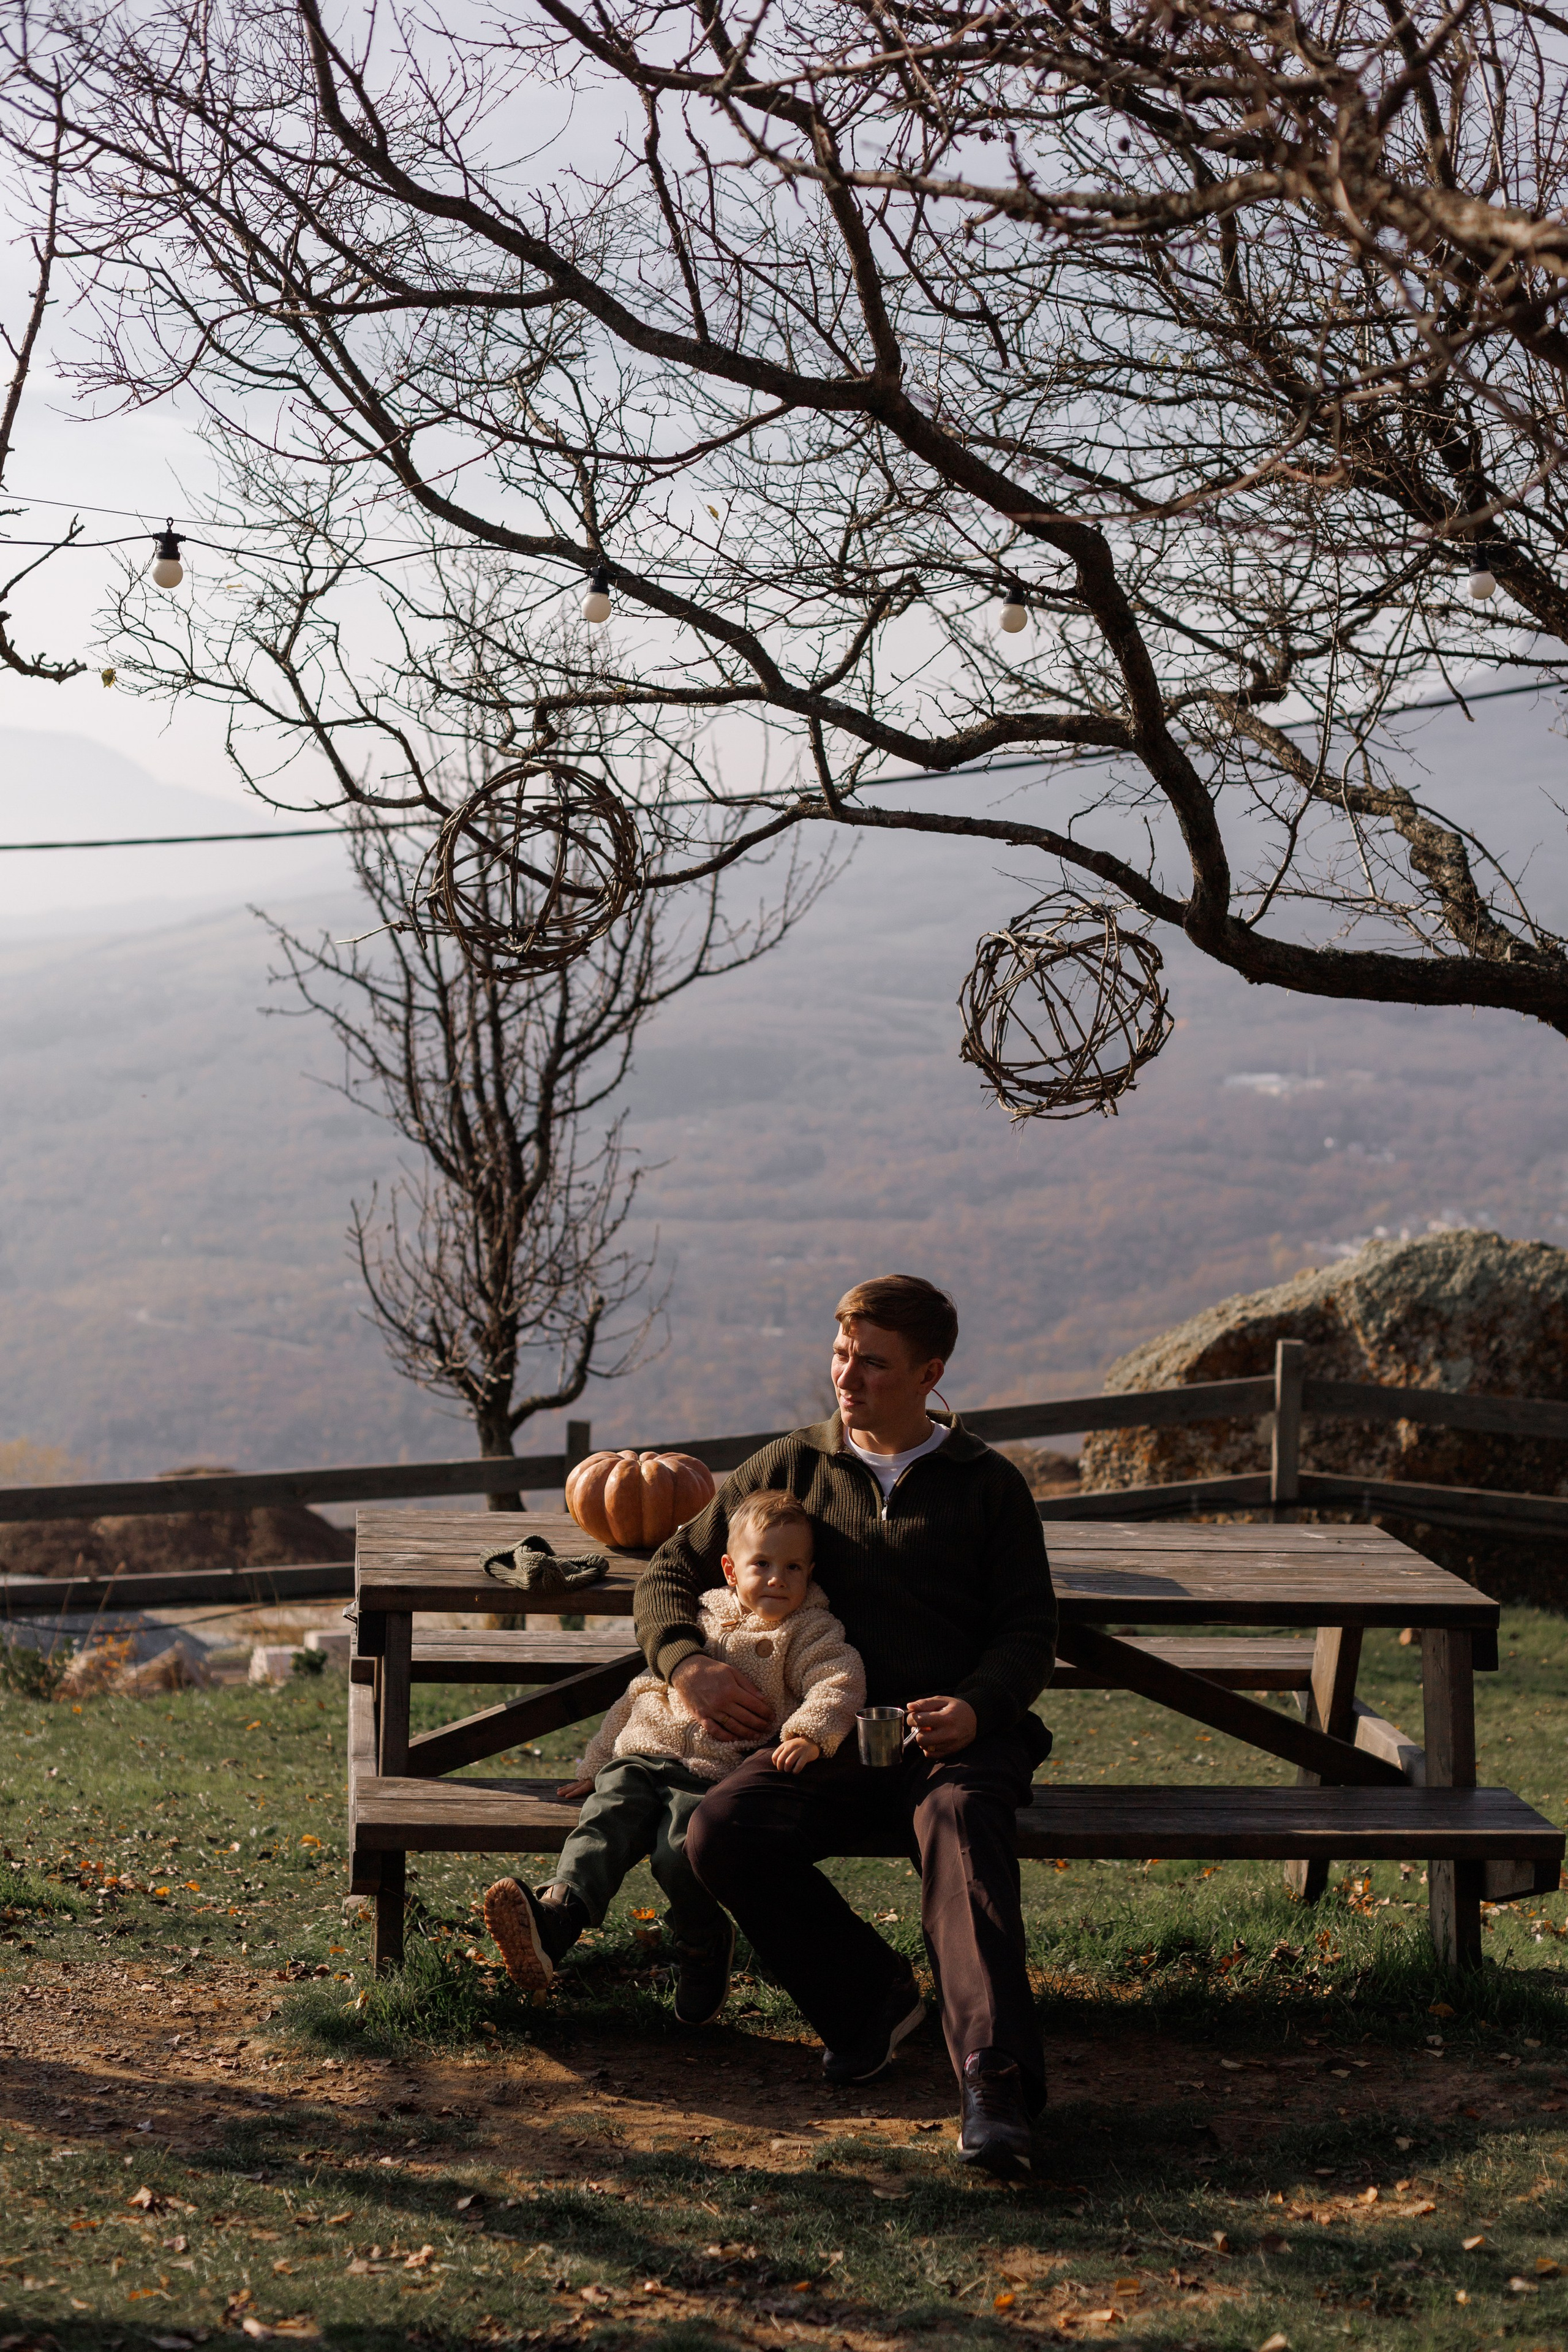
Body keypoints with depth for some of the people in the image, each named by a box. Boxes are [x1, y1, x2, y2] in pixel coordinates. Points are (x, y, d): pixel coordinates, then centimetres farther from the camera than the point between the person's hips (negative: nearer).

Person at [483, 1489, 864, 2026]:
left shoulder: (809, 1632, 10)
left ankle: (703, 1950, -2)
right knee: (605, 1822, -25)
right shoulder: (705, 1616, 21)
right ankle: (554, 1918, -47)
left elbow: (840, 1683, -7)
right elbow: (644, 1689, 27)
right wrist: (596, 1763, 25)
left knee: (680, 1853, -29)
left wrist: (808, 1733, -28)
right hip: (642, 1759, 4)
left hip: (716, 1776, -4)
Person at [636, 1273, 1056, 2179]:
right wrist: (688, 1663, -1)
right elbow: (669, 1573, 21)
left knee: (960, 1819, -38)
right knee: (721, 1833, -27)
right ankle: (869, 1991, -6)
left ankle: (997, 2080, -48)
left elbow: (1030, 1633, 10)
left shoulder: (990, 1485, 12)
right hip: (829, 1739, 2)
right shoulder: (790, 1468, 16)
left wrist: (976, 1708, -12)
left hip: (959, 1735, -2)